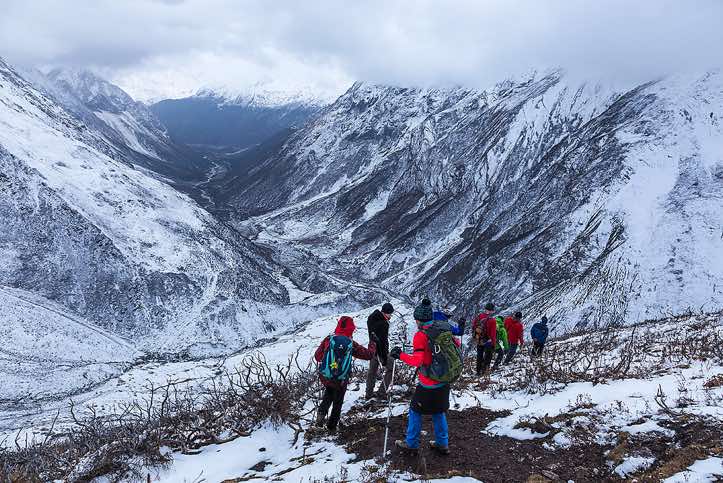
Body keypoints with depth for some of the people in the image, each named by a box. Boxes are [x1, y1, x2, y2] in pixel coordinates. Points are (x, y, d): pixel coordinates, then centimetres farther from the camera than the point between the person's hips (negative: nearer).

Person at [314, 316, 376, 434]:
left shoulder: (328, 339, -10)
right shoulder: (352, 344, -12)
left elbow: (317, 356, -3)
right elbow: (369, 354, -4)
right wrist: (372, 344, 16)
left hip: (325, 377, 1)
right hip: (341, 381, -1)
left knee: (329, 393, 32)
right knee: (337, 403, 22)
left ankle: (322, 412, 10)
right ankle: (331, 427, 32)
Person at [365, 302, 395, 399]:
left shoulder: (371, 318, 2)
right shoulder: (383, 323, -25)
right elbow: (383, 341, -24)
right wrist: (384, 358, -21)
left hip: (372, 349, 8)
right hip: (381, 350, -8)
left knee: (372, 371, 17)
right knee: (390, 369, 8)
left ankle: (369, 393, 25)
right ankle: (382, 391, 6)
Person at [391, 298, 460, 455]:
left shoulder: (421, 335, -19)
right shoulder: (444, 329, -1)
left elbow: (417, 360, -24)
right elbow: (457, 344, 12)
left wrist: (400, 355, -13)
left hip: (428, 384, -6)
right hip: (444, 381, 6)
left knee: (415, 411, 11)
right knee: (439, 412, 21)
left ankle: (411, 444, 21)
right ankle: (442, 444, 27)